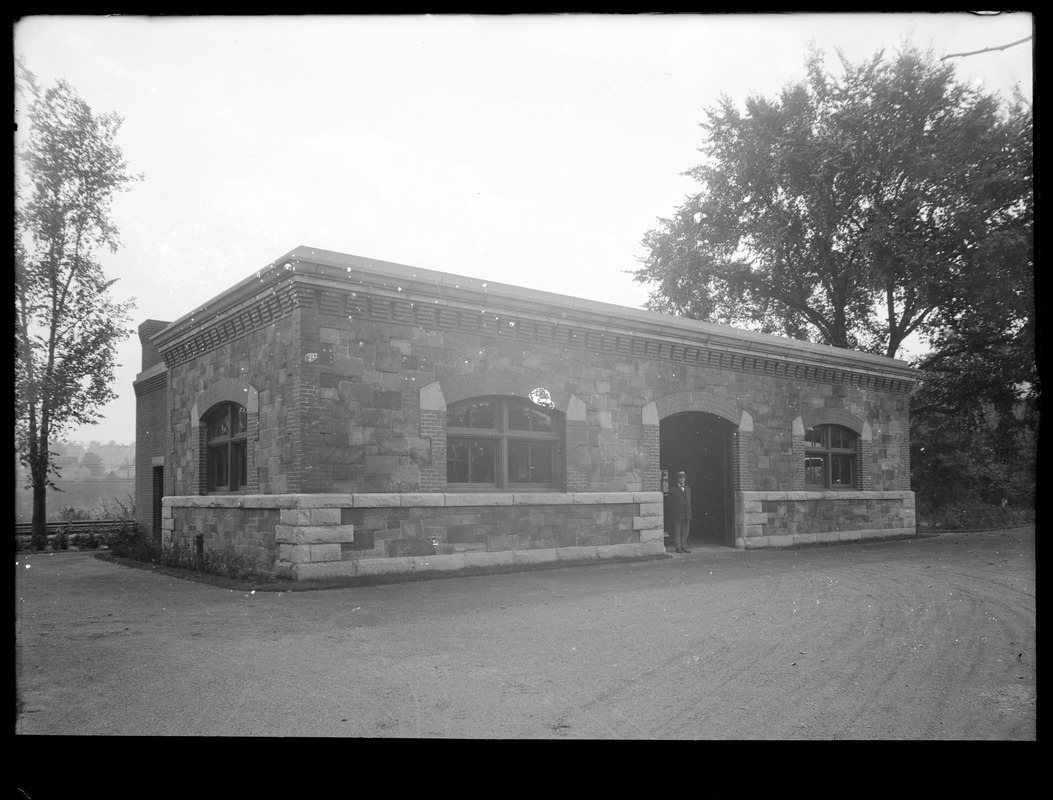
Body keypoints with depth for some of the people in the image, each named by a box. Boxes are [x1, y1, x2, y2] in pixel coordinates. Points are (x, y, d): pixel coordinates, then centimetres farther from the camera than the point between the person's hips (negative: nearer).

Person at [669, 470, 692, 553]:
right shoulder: (673, 490, 0)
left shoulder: (688, 489, 16)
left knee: (685, 532, 6)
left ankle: (684, 547, 13)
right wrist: (671, 514, -4)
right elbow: (670, 503, 0)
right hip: (677, 515, -5)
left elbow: (689, 501, 19)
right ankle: (678, 547, 4)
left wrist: (689, 512, 13)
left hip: (687, 515, 5)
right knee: (677, 532, -1)